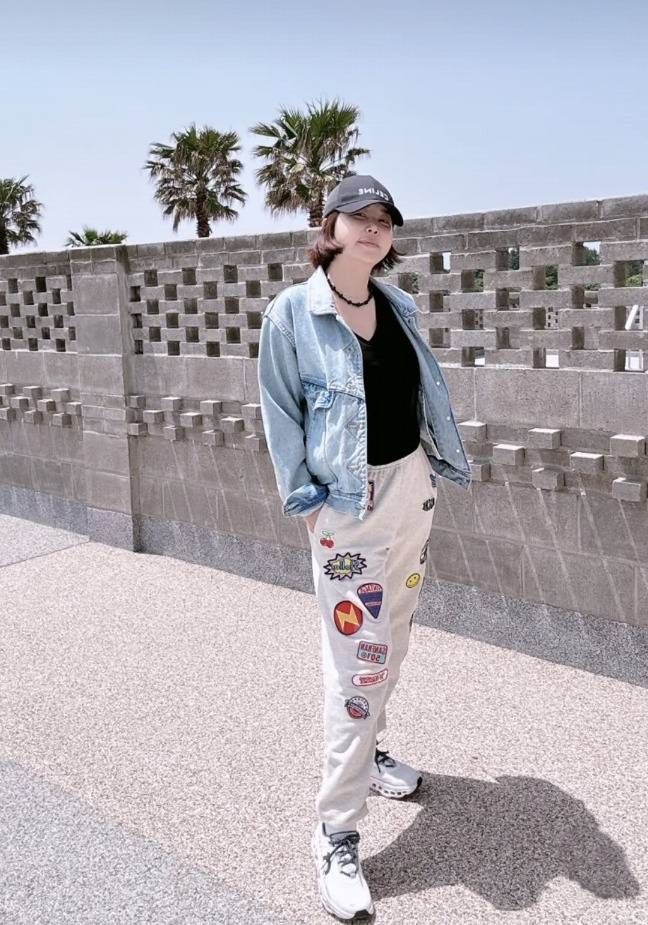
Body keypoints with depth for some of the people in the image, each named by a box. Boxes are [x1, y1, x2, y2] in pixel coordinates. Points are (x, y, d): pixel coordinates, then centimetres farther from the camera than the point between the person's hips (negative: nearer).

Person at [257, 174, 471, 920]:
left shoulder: (397, 304, 6)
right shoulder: (291, 313, -10)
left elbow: (426, 390, 12)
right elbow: (280, 412, -8)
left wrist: (442, 465, 8)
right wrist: (304, 497, -11)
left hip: (412, 486, 7)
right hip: (347, 502, -6)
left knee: (391, 639, 18)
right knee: (358, 659, -7)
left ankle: (367, 752, 41)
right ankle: (336, 834, 4)